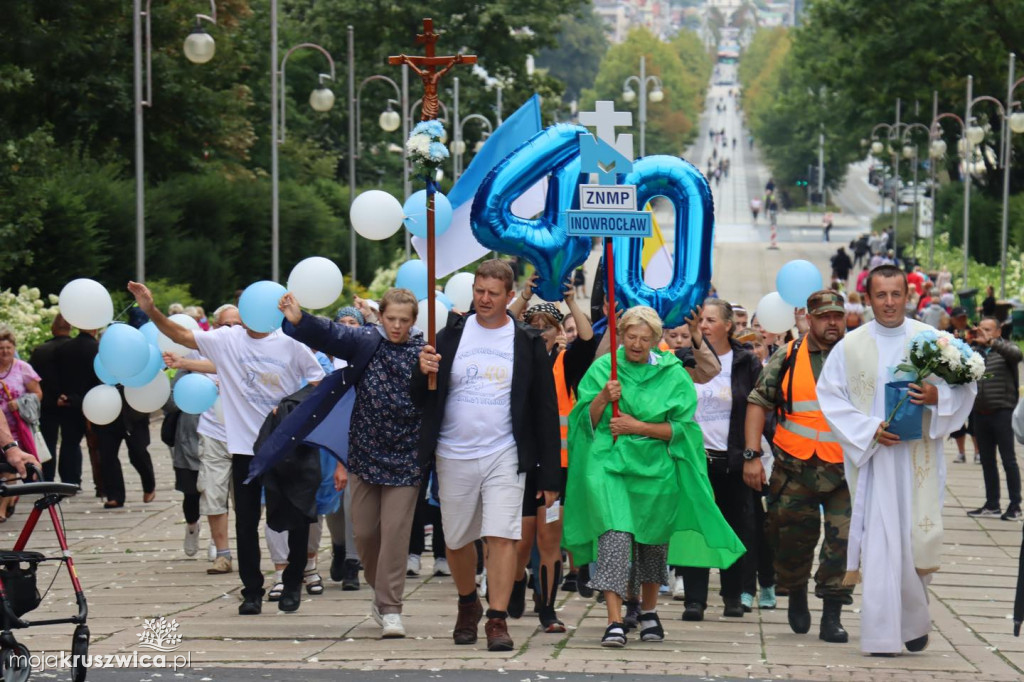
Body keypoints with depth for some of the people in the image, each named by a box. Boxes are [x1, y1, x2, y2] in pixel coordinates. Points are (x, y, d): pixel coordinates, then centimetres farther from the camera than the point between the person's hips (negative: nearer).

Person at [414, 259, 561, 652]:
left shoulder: (527, 344, 1)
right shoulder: (452, 336, 4)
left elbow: (545, 411, 3)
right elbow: (423, 400, 6)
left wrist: (550, 474, 0)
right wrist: (423, 373, -18)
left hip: (504, 455, -2)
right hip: (454, 455, 2)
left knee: (502, 536, -14)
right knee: (457, 541, 12)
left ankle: (498, 620, -11)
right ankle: (468, 605, 35)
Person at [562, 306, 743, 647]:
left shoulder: (671, 374, 2)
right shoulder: (602, 369, 4)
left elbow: (680, 427, -2)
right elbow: (586, 421, 4)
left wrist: (637, 427, -12)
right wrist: (603, 398, -16)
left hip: (655, 466, 2)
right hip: (609, 464, -2)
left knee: (653, 539, 13)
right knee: (615, 534, -18)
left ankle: (649, 611, 35)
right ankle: (614, 621, -22)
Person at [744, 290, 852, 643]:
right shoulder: (787, 357, 5)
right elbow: (758, 402, 6)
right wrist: (752, 455, -2)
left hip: (846, 471, 0)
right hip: (796, 469, 0)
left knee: (842, 541, -7)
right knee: (793, 537, 8)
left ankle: (832, 617, 0)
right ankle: (796, 595, 34)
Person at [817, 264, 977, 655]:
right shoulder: (850, 346, 3)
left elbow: (965, 387, 6)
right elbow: (830, 396, 2)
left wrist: (937, 396, -16)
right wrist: (869, 429, -10)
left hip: (918, 458, 1)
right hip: (872, 458, 0)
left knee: (916, 541, 4)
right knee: (881, 545, -5)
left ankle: (914, 619, 27)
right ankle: (882, 634, -2)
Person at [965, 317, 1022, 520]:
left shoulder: (1005, 348, -2)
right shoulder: (973, 351, 13)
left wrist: (991, 342, -35)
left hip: (1002, 412, -5)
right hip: (980, 414, 5)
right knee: (987, 461, 10)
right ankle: (992, 505, 18)